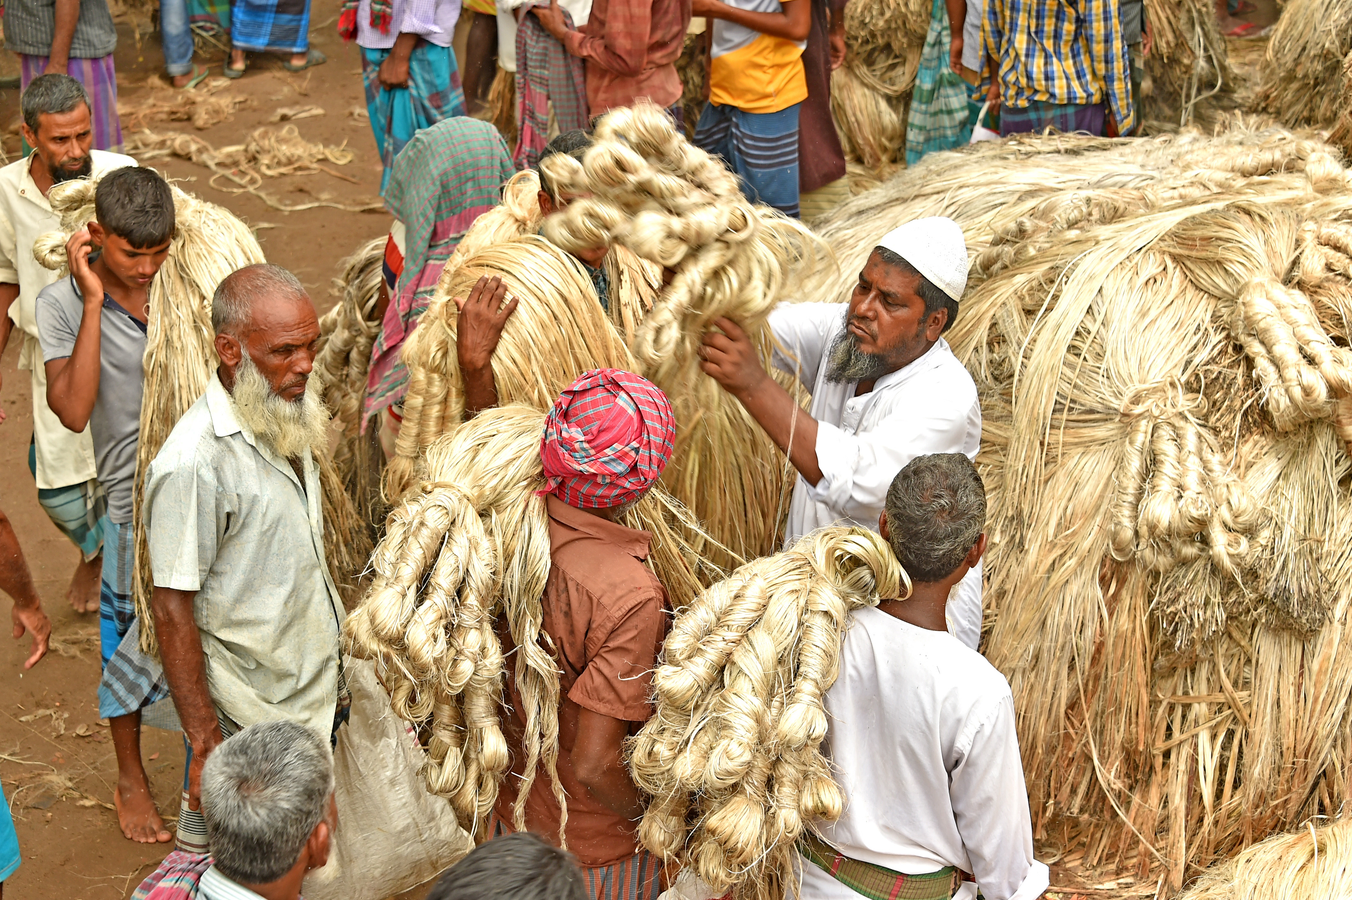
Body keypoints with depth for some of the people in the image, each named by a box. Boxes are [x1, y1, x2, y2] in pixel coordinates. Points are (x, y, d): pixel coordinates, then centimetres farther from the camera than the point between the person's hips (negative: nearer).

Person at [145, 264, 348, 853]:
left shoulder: (287, 418, 2)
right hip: (250, 714, -8)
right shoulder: (193, 463, -26)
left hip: (318, 692, 8)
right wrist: (205, 742, -20)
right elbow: (172, 608, -22)